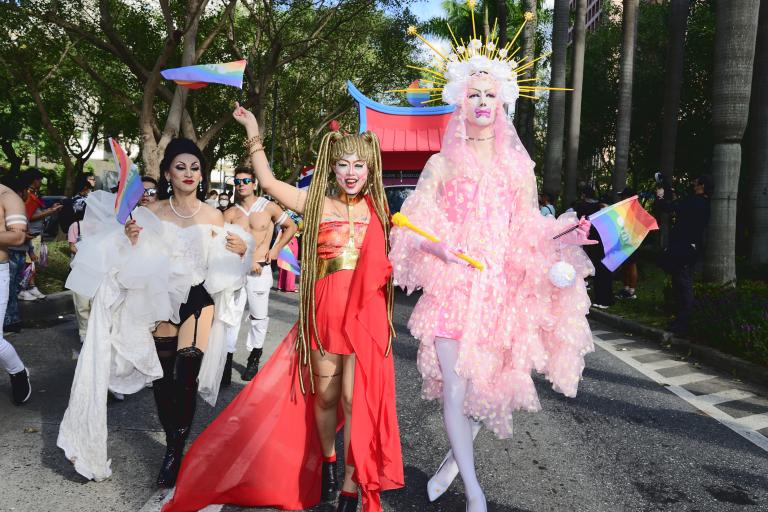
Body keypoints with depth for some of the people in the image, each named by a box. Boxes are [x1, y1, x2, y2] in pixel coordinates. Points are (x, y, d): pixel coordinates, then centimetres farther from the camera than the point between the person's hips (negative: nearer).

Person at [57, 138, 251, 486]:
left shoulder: (214, 217, 3)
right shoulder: (151, 212, 4)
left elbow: (220, 268, 8)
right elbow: (137, 262, 5)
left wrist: (239, 250, -10)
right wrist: (131, 239, -14)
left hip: (198, 300, -1)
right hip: (159, 301, 2)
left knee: (185, 378, -7)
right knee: (162, 376, 8)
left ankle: (175, 453, 7)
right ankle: (173, 440, 28)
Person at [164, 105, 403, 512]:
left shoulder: (377, 209, 8)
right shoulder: (316, 203, 4)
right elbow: (269, 183, 1)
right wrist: (253, 133, 0)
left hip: (366, 315, 0)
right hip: (323, 313, 0)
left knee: (356, 396, -2)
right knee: (324, 394, 11)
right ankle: (325, 459, 39)